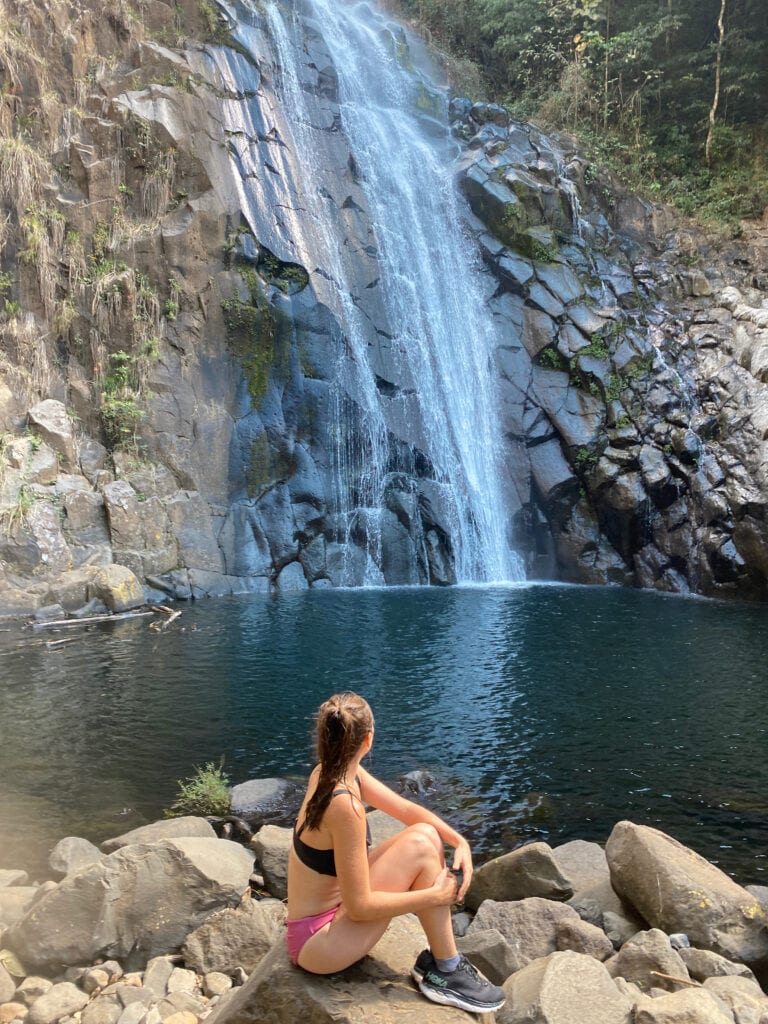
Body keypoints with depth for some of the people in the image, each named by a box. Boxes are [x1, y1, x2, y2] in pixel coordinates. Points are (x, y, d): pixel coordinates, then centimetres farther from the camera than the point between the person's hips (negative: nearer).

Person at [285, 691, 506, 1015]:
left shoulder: (329, 772, -4)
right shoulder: (344, 805, -30)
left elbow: (406, 809, 4)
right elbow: (360, 907, -25)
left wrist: (460, 842, -9)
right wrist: (436, 895, -17)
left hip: (334, 906, 8)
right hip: (318, 941, -8)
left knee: (427, 833, -1)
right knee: (421, 845, -18)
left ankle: (435, 958, 8)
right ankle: (447, 974, -2)